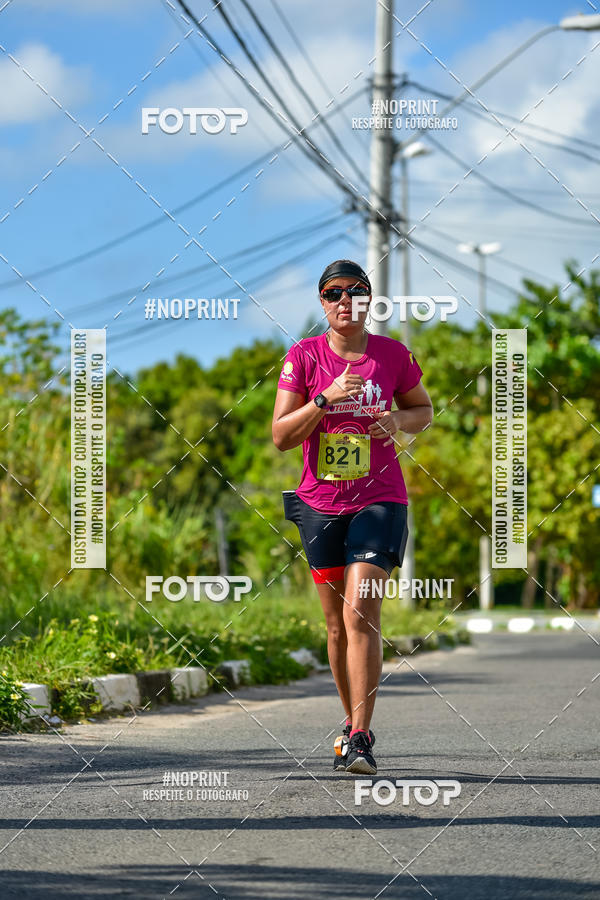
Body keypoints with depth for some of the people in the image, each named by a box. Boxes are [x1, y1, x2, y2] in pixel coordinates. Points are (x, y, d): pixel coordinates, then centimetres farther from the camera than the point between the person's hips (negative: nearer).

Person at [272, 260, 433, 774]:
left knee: (361, 614, -16)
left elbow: (424, 409, 17)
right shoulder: (304, 357, -1)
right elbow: (281, 437, -4)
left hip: (379, 501, -2)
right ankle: (353, 722, 26)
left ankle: (361, 741, -18)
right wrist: (326, 399, -18)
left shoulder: (393, 355, 1)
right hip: (320, 504, 2)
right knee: (338, 624, 9)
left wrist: (398, 421, -5)